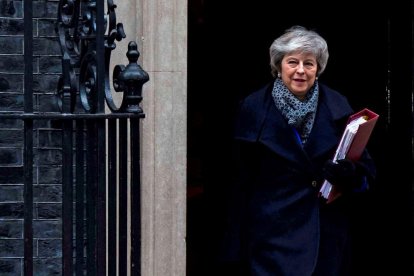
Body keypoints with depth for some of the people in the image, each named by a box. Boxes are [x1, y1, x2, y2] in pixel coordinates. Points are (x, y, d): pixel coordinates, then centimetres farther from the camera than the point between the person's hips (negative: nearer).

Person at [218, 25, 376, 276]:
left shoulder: (337, 107, 4)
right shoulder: (254, 108, 0)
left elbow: (368, 170, 7)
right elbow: (241, 182, 0)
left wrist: (352, 174, -18)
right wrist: (235, 253, 0)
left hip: (329, 237, 2)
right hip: (274, 237, -2)